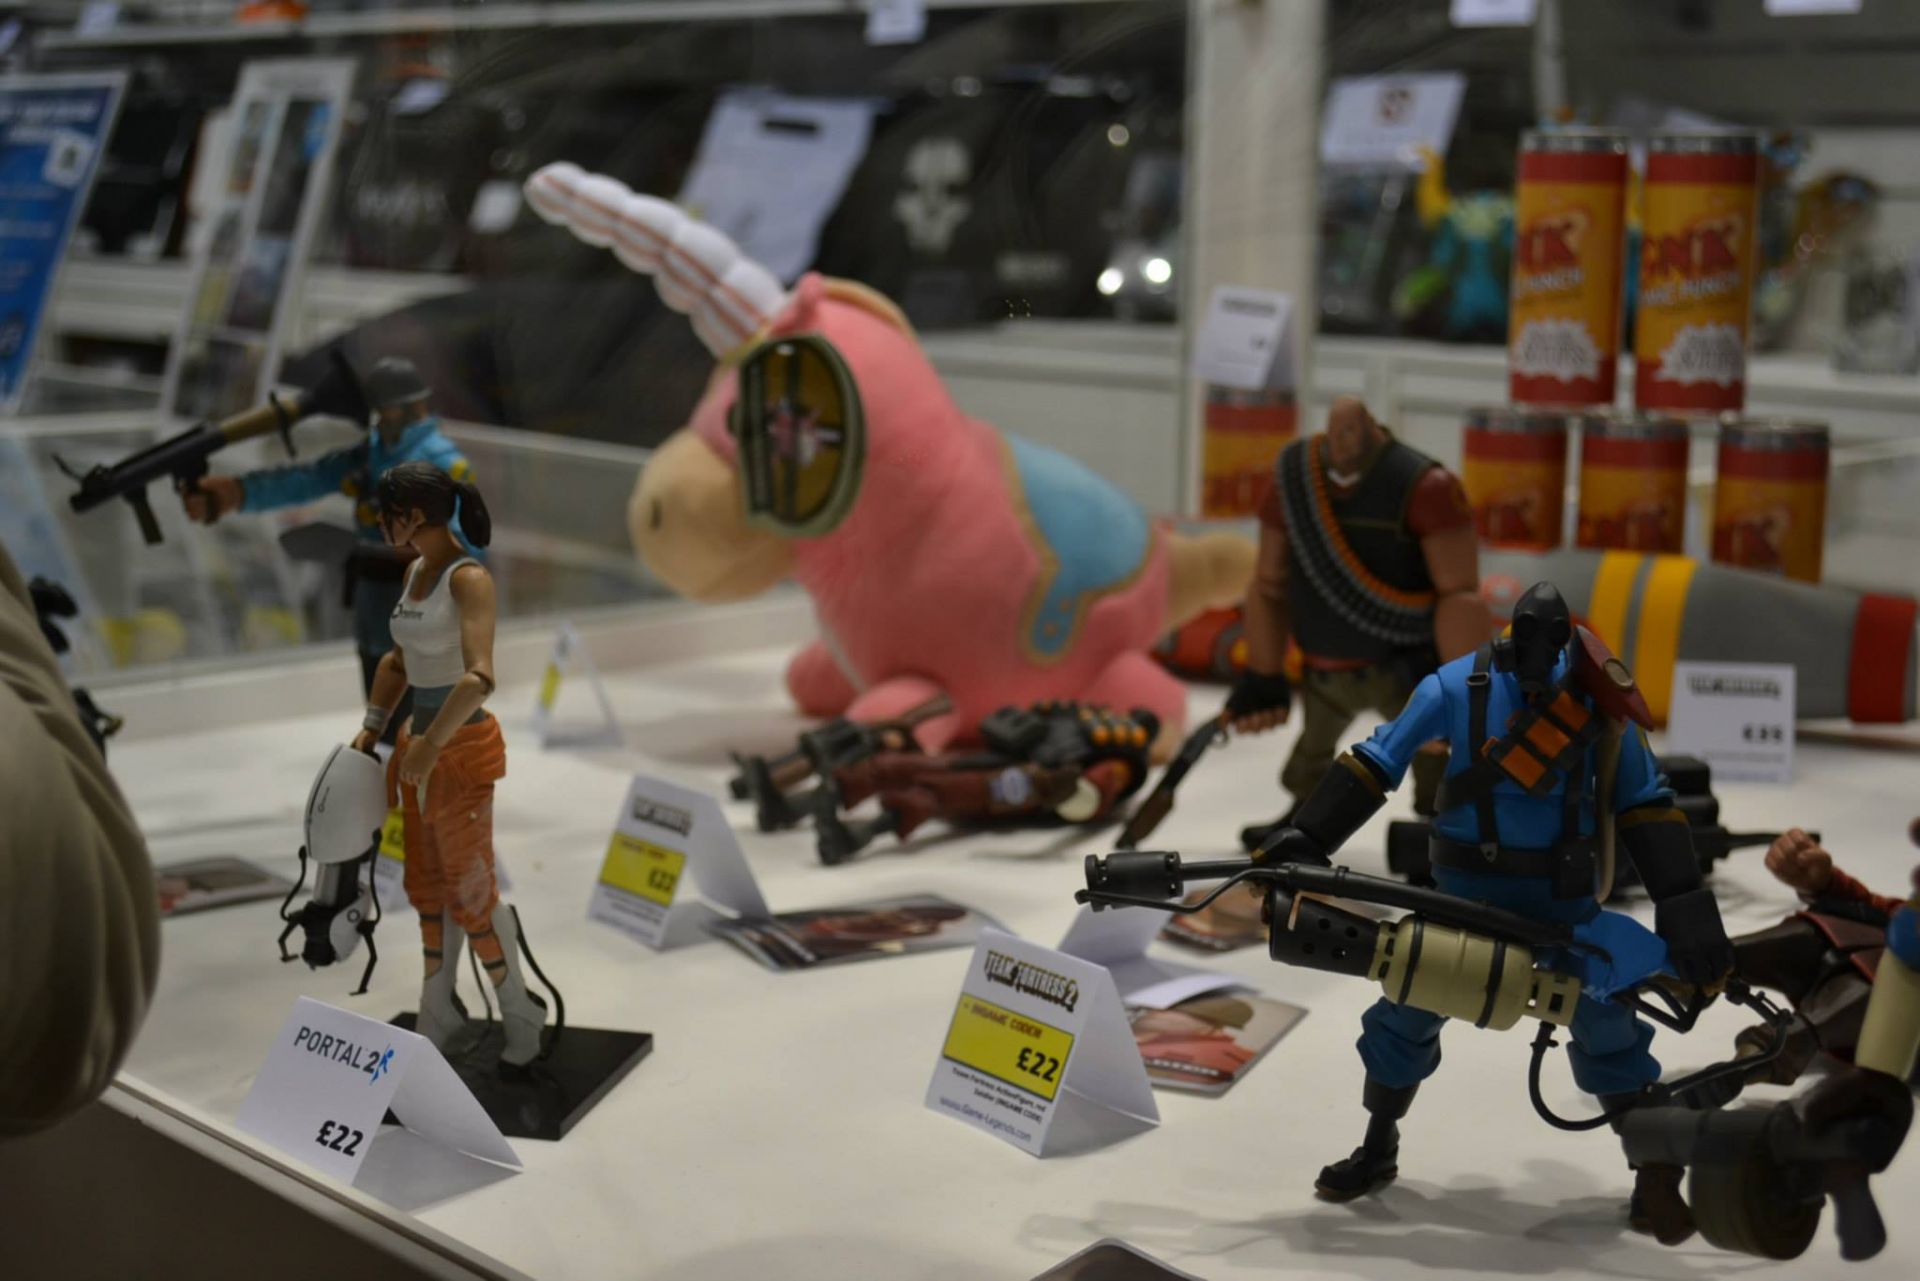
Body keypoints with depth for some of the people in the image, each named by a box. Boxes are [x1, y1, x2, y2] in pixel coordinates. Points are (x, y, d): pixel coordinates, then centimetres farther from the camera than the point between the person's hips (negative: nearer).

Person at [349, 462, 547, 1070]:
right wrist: (372, 727, 18)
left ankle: (520, 1014, 16)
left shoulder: (469, 578, -19)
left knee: (469, 892, 0)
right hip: (420, 744, 8)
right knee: (427, 886, 15)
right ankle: (439, 1015, 27)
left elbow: (478, 678, -31)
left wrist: (430, 745, -29)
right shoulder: (413, 572, 7)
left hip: (462, 748, -8)